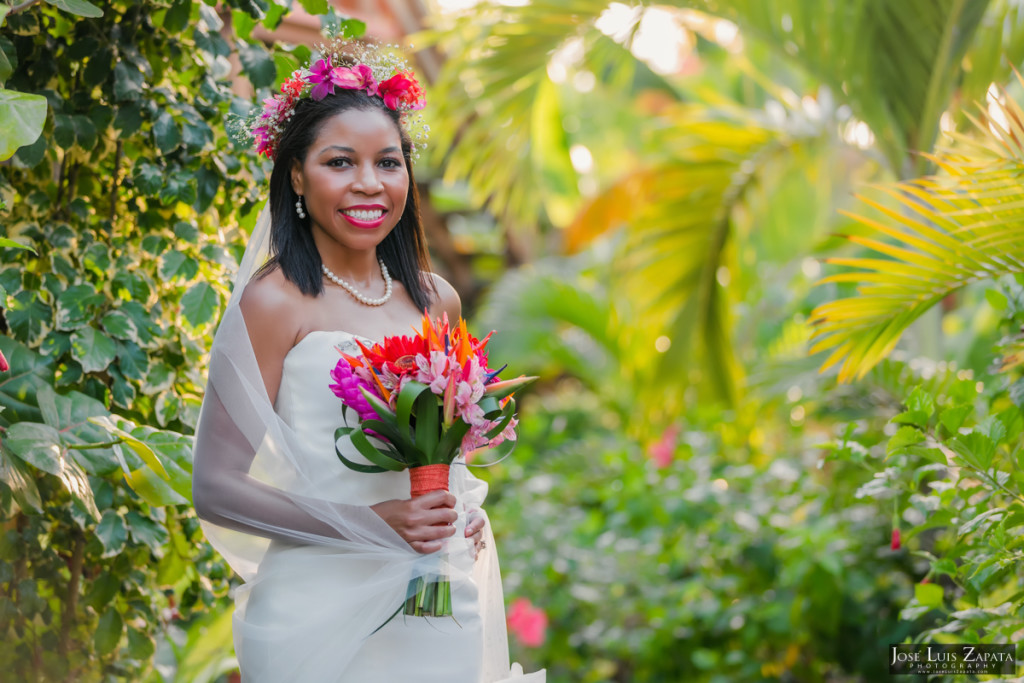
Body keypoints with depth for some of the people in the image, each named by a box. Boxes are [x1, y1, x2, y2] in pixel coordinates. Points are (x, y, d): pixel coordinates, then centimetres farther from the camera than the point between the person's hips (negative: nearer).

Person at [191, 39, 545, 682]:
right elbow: (216, 487, -12)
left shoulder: (437, 300, 7)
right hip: (321, 609, -5)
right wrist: (368, 525, -19)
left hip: (441, 602, 5)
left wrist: (465, 510, 3)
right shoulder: (275, 302, -10)